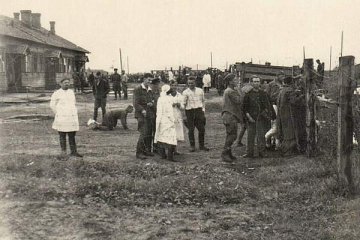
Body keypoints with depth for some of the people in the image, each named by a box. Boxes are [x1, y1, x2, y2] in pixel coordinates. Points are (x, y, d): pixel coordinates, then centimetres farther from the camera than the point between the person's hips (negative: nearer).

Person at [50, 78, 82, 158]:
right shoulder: (57, 93, -3)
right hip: (61, 118, -4)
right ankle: (63, 151, 11)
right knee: (62, 136, 2)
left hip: (72, 118, 4)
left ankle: (73, 151, 10)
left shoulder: (71, 92, 12)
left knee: (72, 135, 6)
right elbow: (52, 105, 1)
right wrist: (59, 114, 1)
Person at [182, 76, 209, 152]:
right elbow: (183, 103, -2)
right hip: (189, 111, -2)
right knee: (191, 130, 0)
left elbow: (203, 100, 17)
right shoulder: (185, 92, 2)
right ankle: (192, 146, 11)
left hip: (199, 111, 2)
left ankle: (202, 145, 15)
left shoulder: (200, 90, 10)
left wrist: (203, 110, 12)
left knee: (202, 129, 2)